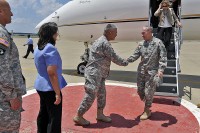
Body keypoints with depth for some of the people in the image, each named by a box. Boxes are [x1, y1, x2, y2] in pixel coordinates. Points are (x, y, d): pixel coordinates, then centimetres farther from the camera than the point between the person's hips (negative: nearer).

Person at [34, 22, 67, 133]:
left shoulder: (38, 48, 9)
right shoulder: (50, 49, -20)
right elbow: (52, 73, -25)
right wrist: (57, 92, -21)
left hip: (41, 86, 9)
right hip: (50, 88, -9)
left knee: (43, 114, 20)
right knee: (54, 118, 2)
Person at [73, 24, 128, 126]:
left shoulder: (100, 41, 16)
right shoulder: (105, 43, -16)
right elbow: (114, 58, -14)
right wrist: (125, 63, 2)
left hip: (99, 74, 10)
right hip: (94, 73, -10)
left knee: (101, 94, 14)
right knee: (90, 95, -5)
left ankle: (100, 114, 26)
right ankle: (78, 116, 6)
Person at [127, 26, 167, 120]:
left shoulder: (158, 43, -9)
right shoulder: (141, 44, 5)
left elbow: (163, 57, -11)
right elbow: (135, 55, 4)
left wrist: (161, 69, -22)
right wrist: (126, 61, -13)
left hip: (152, 71, -5)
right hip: (141, 71, 5)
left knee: (148, 92, 1)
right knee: (140, 90, 11)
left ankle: (147, 111, 21)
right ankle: (147, 106, 36)